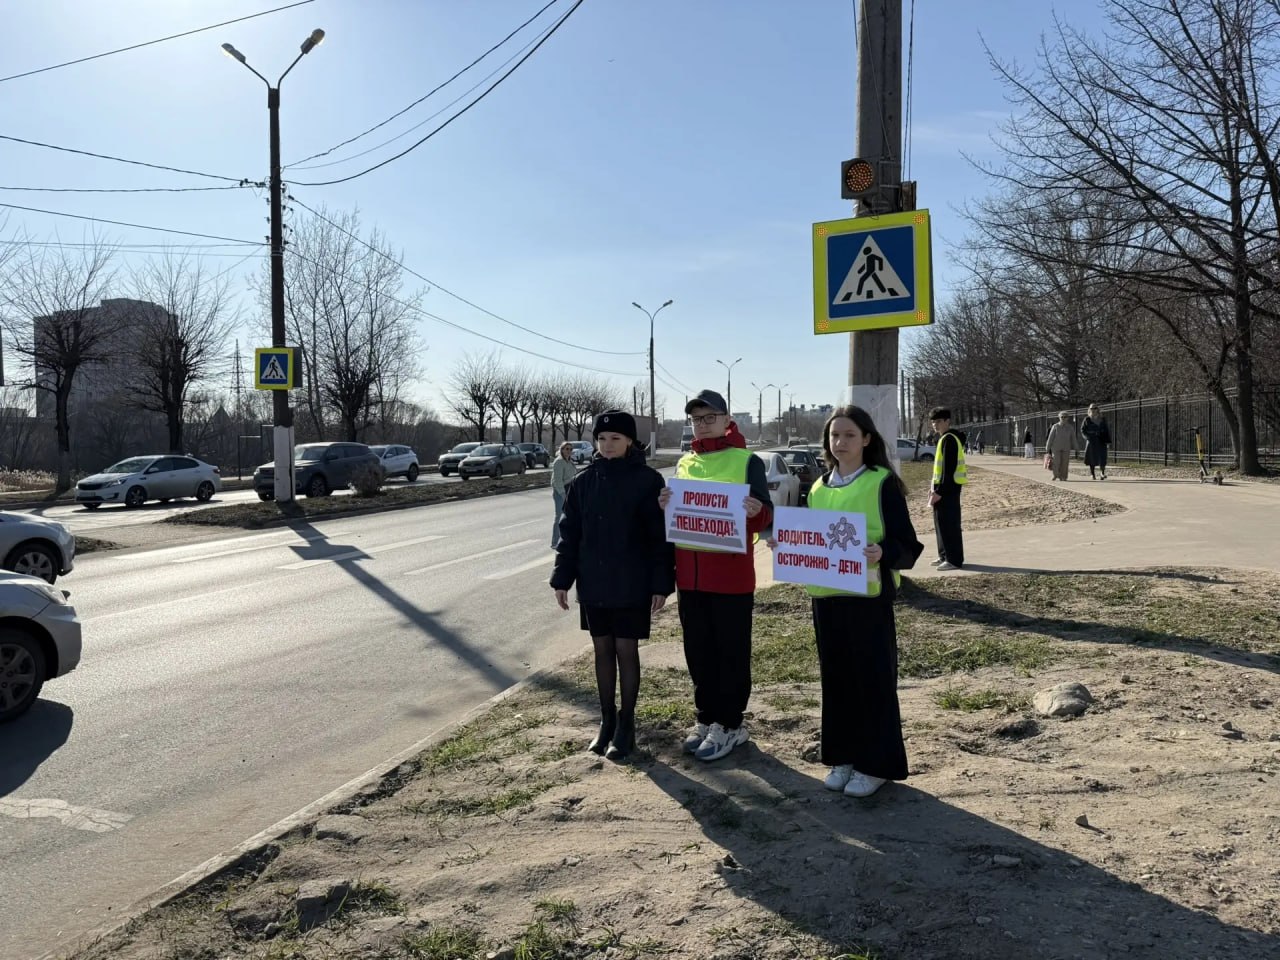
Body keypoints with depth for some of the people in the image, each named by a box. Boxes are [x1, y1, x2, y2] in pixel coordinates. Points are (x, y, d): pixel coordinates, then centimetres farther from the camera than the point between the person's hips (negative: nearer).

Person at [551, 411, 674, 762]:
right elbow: (569, 533, 7)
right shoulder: (583, 482, 3)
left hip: (632, 586, -4)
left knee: (626, 652, 4)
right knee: (603, 651, 12)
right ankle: (607, 721, 26)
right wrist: (562, 578, 3)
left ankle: (626, 725, 18)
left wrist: (661, 584, -10)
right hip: (593, 585, 4)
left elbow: (660, 536, -7)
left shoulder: (648, 481, -8)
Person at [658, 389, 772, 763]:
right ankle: (706, 718, 27)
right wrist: (666, 508, -4)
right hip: (690, 575, 5)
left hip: (732, 576, -5)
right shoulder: (683, 464, 12)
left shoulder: (748, 461, -3)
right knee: (698, 652, 13)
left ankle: (730, 724, 16)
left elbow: (764, 519, -5)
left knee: (731, 653, 4)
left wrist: (756, 512, -28)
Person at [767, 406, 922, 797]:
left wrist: (883, 554, -29)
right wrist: (784, 544, -1)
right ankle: (843, 757, 26)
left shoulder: (883, 483, -7)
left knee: (873, 679, 3)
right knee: (836, 679, 13)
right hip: (826, 596, 6)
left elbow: (908, 545, -9)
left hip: (868, 596, -5)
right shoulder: (819, 487, 10)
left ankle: (876, 764, 17)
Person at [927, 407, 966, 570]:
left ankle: (954, 560, -3)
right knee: (941, 523, 15)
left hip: (948, 488, -10)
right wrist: (935, 486, 19)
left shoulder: (949, 439, -15)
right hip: (943, 486, 10)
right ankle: (945, 556, 22)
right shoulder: (944, 438, 17)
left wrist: (940, 490, -21)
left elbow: (949, 468, -20)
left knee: (950, 524, -7)